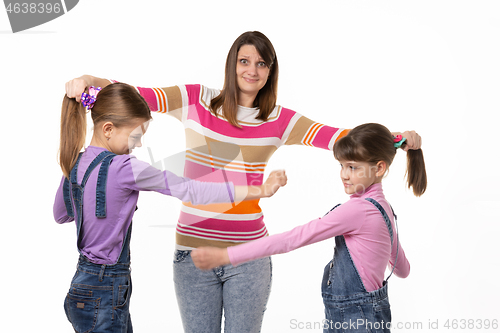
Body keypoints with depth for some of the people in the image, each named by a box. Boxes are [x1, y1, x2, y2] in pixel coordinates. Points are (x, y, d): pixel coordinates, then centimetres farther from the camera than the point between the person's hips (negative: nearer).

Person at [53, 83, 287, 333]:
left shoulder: (74, 164, 4)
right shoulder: (123, 168, -21)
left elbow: (60, 216, 22)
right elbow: (188, 190, -22)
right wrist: (259, 191, -19)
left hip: (85, 282, 9)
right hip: (102, 296, -9)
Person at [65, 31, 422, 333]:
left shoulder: (278, 120, 1)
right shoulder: (195, 100, 0)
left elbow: (329, 135, -8)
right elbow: (138, 96, -3)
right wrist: (92, 81, -21)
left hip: (249, 257, 1)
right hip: (194, 253, 0)